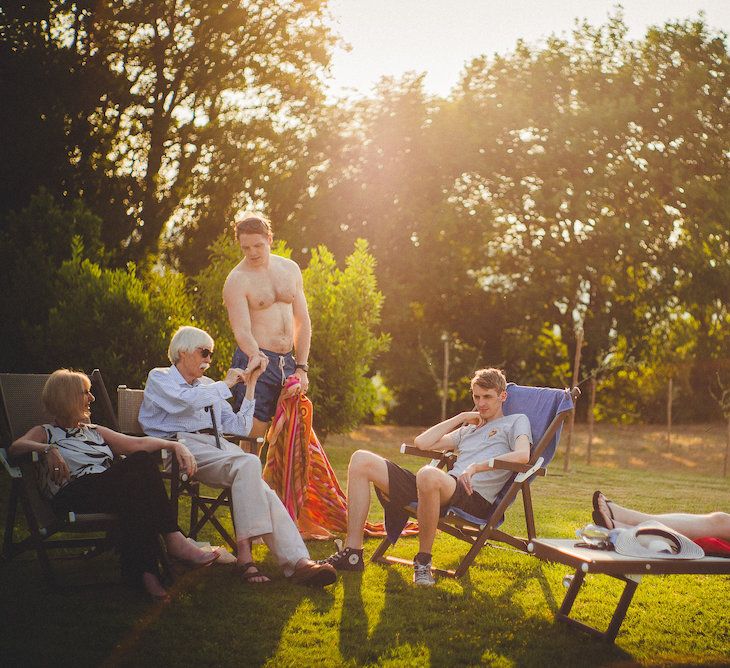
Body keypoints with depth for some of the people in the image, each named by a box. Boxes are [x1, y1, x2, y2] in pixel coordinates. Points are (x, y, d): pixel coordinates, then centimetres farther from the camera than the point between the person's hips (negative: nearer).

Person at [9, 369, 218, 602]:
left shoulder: (95, 431, 34)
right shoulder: (45, 433, 19)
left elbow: (137, 443, 20)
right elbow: (15, 447, -4)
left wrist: (174, 445, 4)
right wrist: (48, 449, -23)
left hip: (110, 492, 5)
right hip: (74, 493, -5)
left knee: (142, 460, -28)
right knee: (140, 467, -30)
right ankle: (174, 541, -35)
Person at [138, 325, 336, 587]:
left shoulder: (208, 385, 30)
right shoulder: (160, 378, 12)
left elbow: (240, 428, 24)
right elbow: (187, 401, -13)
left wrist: (250, 386, 19)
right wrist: (227, 384, -1)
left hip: (215, 445, 6)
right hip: (180, 445, -6)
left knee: (258, 486, -26)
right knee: (248, 464, -33)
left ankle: (298, 561, -43)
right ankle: (244, 553, -39)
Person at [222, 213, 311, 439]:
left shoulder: (290, 269, 10)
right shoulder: (237, 281, -7)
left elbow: (302, 321, 13)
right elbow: (241, 330, -18)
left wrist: (301, 368, 6)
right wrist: (255, 355, -40)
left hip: (287, 362, 5)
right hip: (255, 362, -5)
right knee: (251, 437, -8)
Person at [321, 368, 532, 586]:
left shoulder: (516, 421, 15)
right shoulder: (468, 429, 34)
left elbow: (523, 455, -8)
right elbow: (421, 443, 26)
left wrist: (476, 467, -13)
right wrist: (462, 417, 25)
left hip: (475, 497, -7)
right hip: (446, 490, 7)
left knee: (429, 474, -44)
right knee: (362, 460, -5)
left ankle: (423, 560, -23)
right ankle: (352, 553, -14)